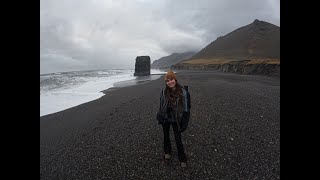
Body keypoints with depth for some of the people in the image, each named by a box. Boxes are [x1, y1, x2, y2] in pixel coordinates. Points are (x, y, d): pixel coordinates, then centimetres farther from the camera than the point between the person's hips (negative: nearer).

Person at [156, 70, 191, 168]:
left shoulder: (183, 92, -18)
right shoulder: (164, 92, -12)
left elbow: (187, 107, -11)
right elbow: (161, 105, 0)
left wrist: (184, 122, -11)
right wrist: (160, 116, 4)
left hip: (176, 119, -2)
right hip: (166, 118, 3)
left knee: (178, 139, 4)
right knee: (166, 136, 20)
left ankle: (182, 159, 27)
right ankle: (167, 151, 47)